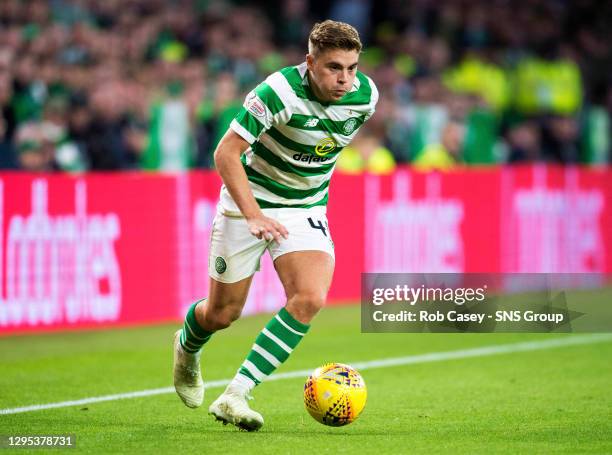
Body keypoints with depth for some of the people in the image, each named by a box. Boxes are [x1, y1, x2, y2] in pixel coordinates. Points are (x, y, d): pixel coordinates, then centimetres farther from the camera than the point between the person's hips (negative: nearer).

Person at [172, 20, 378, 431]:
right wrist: (254, 215, -33)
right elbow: (226, 154, -25)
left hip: (307, 208, 4)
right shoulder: (279, 92, -27)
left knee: (310, 298, -21)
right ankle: (187, 348, 45)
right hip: (248, 201, -4)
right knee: (223, 313, 6)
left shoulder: (366, 95, -11)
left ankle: (235, 397, -19)